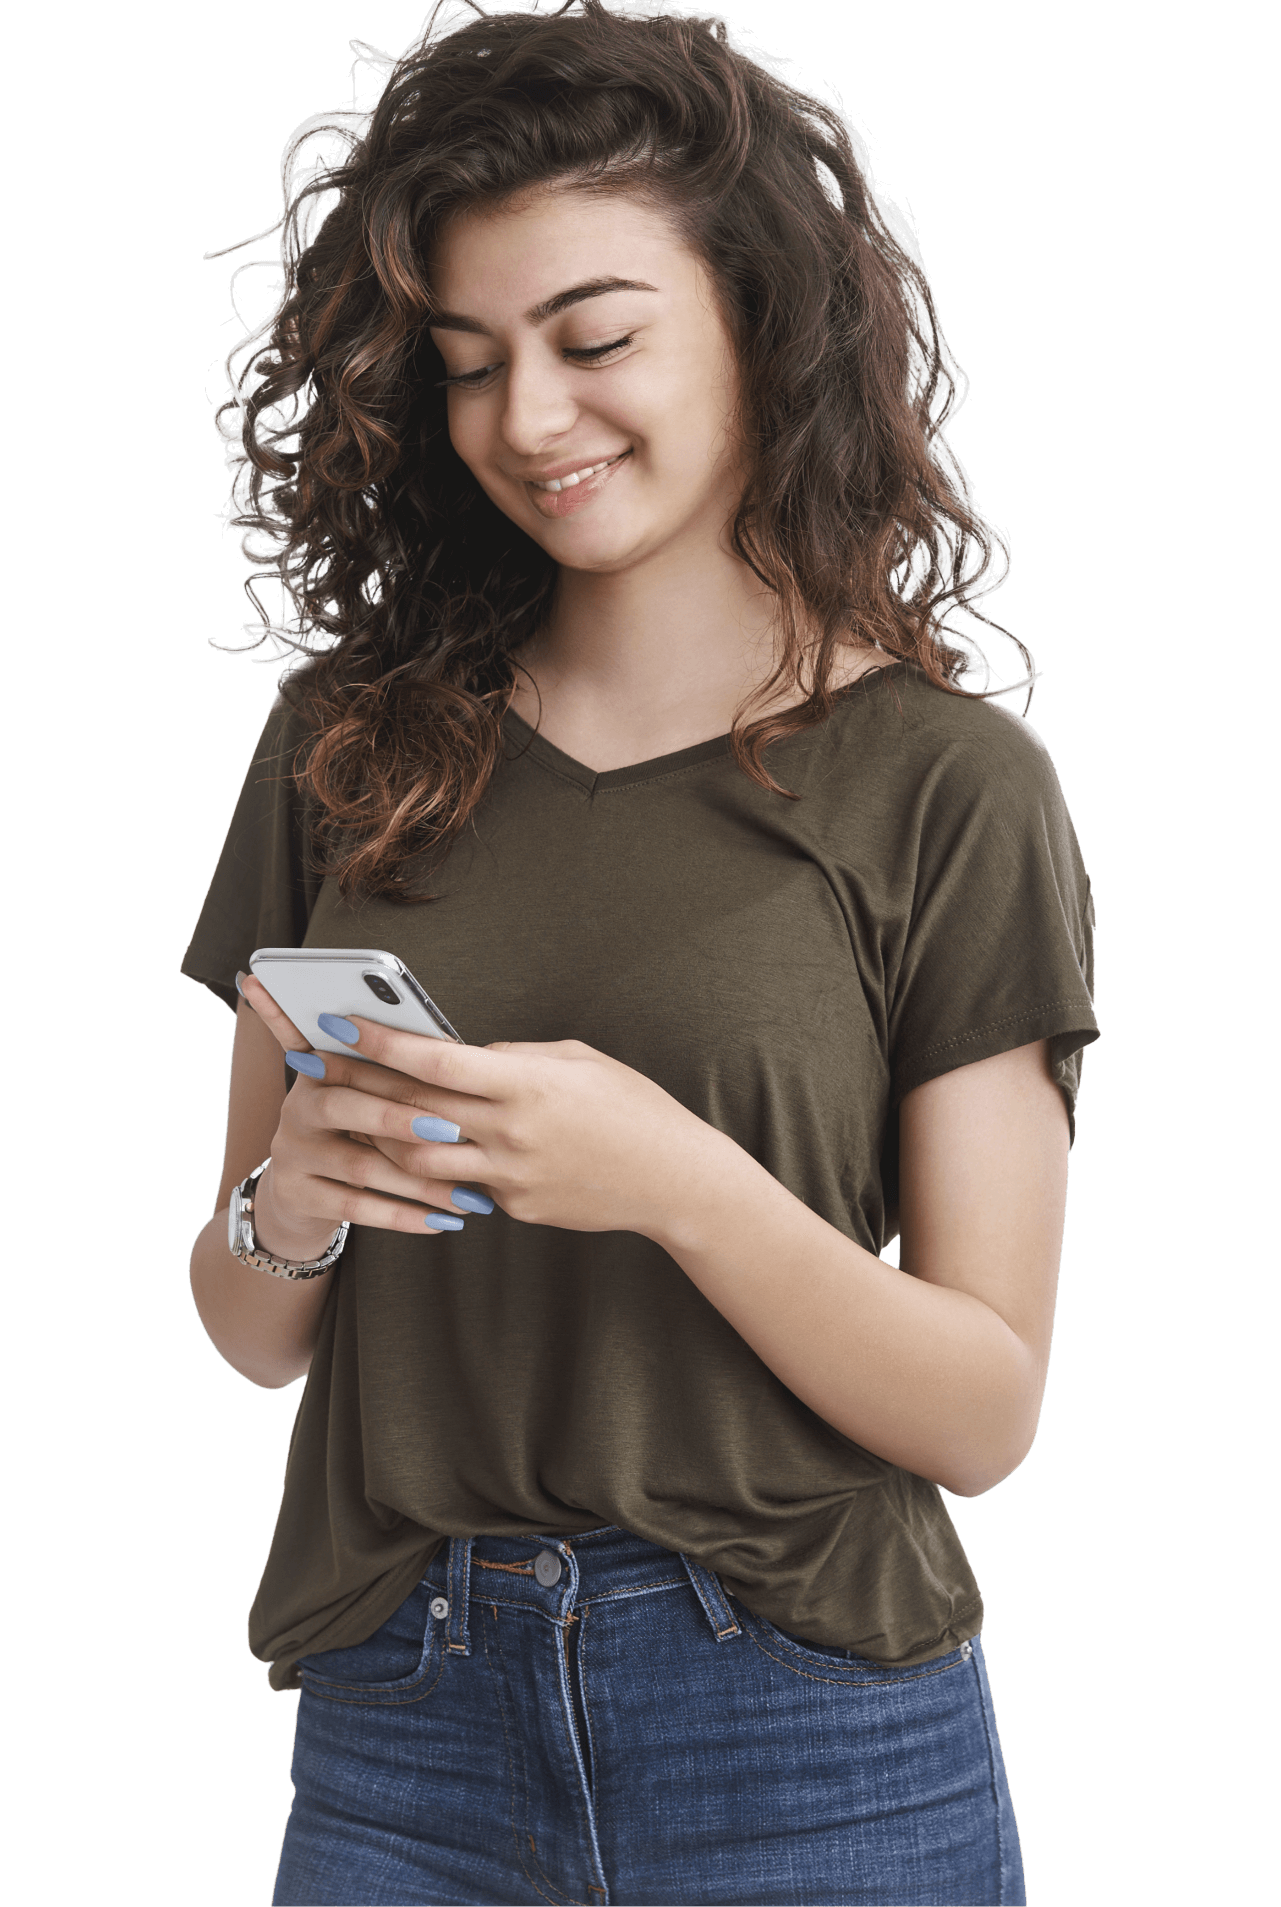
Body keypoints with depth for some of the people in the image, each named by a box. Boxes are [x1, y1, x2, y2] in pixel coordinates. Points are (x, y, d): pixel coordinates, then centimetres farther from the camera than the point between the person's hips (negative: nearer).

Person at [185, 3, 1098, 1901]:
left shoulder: (949, 783, -7)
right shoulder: (354, 744, 3)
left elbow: (984, 1413, -8)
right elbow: (257, 1338, 8)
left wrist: (675, 1178, -22)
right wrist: (286, 1205, -13)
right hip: (400, 1741, 3)